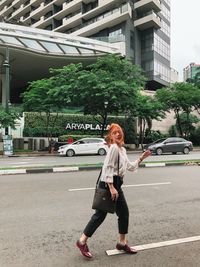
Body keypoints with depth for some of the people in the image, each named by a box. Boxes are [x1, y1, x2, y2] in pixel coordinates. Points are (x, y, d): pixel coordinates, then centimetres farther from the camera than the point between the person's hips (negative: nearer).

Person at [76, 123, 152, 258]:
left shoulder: (122, 149, 15)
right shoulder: (113, 147, -14)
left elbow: (130, 167, 22)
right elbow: (108, 168, -21)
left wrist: (142, 157, 19)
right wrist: (111, 188, -24)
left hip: (116, 184, 9)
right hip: (109, 184, -9)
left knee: (124, 212, 13)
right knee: (100, 214, -3)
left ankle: (122, 243, 28)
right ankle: (82, 241, 12)